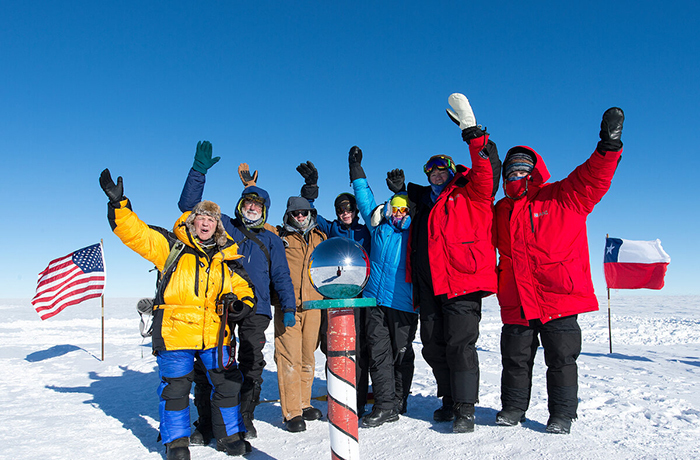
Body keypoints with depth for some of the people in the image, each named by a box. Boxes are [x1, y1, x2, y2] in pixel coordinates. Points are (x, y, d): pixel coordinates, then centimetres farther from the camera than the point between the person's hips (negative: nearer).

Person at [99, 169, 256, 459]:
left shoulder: (224, 259, 12)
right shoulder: (171, 247, 1)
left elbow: (242, 289, 19)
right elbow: (134, 232, -7)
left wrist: (241, 303, -2)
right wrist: (118, 203, -19)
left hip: (215, 334, 4)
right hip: (176, 331, -3)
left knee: (227, 384, 9)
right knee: (175, 387, 6)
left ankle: (229, 436, 28)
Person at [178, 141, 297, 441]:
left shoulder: (271, 241, 19)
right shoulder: (222, 226, 15)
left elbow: (281, 277, 18)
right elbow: (189, 205, 7)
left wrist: (288, 307, 8)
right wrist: (199, 171, -4)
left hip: (255, 309, 1)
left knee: (251, 365, 2)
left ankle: (245, 420, 15)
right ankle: (205, 424, 8)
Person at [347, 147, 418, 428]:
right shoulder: (379, 225, 13)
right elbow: (365, 198, 21)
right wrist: (356, 169, 26)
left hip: (403, 302, -2)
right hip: (375, 300, 2)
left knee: (402, 354, 7)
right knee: (378, 353, 0)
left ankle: (397, 402, 21)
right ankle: (384, 406, 6)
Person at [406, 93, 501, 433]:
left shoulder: (470, 194, 5)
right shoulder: (426, 201, 23)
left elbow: (488, 172, -12)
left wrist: (474, 135, -19)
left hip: (462, 282, -7)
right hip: (429, 286, 7)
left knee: (460, 344, -8)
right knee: (433, 346, 10)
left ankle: (465, 409, 2)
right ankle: (450, 400, 25)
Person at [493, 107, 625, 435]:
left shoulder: (563, 198, 1)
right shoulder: (502, 210, 14)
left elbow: (593, 178, -13)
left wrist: (608, 147, -28)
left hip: (559, 298, -3)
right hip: (516, 303, 4)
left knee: (561, 359, 5)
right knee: (515, 359, 11)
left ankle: (562, 414, 20)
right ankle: (513, 408, 27)